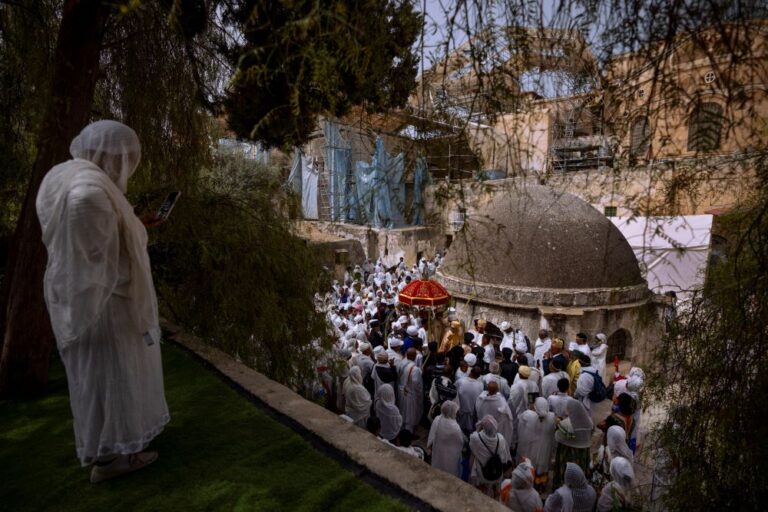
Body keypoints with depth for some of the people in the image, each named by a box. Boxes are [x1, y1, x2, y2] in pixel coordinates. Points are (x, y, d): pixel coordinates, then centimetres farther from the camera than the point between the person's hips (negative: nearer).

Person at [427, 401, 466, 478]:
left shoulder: (436, 420, -17)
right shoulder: (454, 427, -33)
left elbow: (432, 436, -4)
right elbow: (461, 441, -15)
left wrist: (430, 445, 13)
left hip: (438, 454, 5)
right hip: (451, 456, -5)